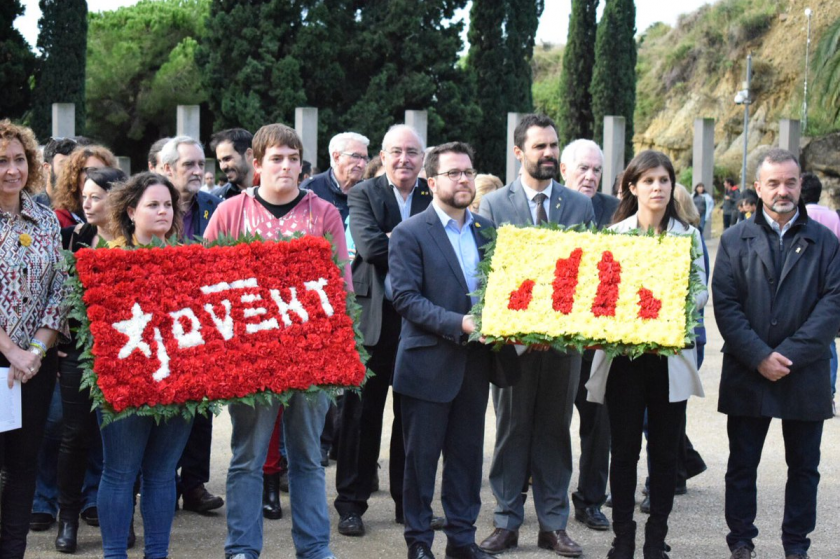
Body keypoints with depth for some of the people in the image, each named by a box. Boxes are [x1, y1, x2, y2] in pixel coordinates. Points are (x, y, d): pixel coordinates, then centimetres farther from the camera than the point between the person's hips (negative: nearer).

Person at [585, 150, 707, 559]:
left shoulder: (688, 235, 9)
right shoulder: (613, 234, 6)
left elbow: (701, 293, 4)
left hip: (671, 354, 1)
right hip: (624, 353, -1)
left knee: (665, 450, 4)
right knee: (624, 449, 3)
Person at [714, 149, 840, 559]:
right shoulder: (735, 241, 5)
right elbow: (725, 305, -4)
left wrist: (789, 354, -14)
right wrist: (759, 356, -14)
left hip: (806, 374, 0)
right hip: (747, 375, 0)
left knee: (804, 466, 9)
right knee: (742, 464, 8)